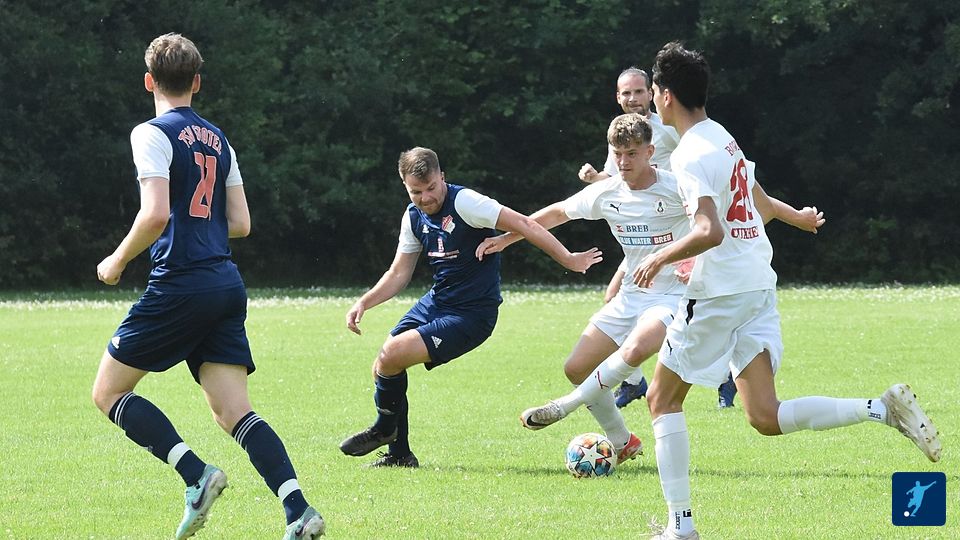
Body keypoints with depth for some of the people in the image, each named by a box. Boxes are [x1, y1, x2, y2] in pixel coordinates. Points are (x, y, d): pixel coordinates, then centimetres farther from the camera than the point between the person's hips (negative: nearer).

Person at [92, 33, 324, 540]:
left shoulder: (152, 134, -6)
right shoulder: (217, 139, 17)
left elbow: (156, 214, -18)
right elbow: (240, 223, 16)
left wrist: (117, 260, -3)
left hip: (179, 285, -7)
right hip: (227, 284, 7)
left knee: (109, 392, 6)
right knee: (234, 412, 2)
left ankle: (197, 475, -12)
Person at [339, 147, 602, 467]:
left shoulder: (463, 203, -19)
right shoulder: (414, 217, 5)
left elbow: (523, 225, -21)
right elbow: (399, 273, 15)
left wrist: (568, 260, -25)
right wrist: (364, 303, 1)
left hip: (472, 314, -8)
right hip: (435, 303, 8)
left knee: (392, 355, -19)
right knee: (382, 368, 3)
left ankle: (384, 429, 8)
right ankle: (399, 455, 19)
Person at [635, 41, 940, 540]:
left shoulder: (691, 156, -15)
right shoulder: (723, 138, 14)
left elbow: (709, 231, -28)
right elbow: (758, 204, 27)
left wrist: (660, 258, -13)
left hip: (719, 294, -8)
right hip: (758, 286, 8)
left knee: (662, 399, 8)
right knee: (766, 418, 0)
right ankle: (883, 409, -16)